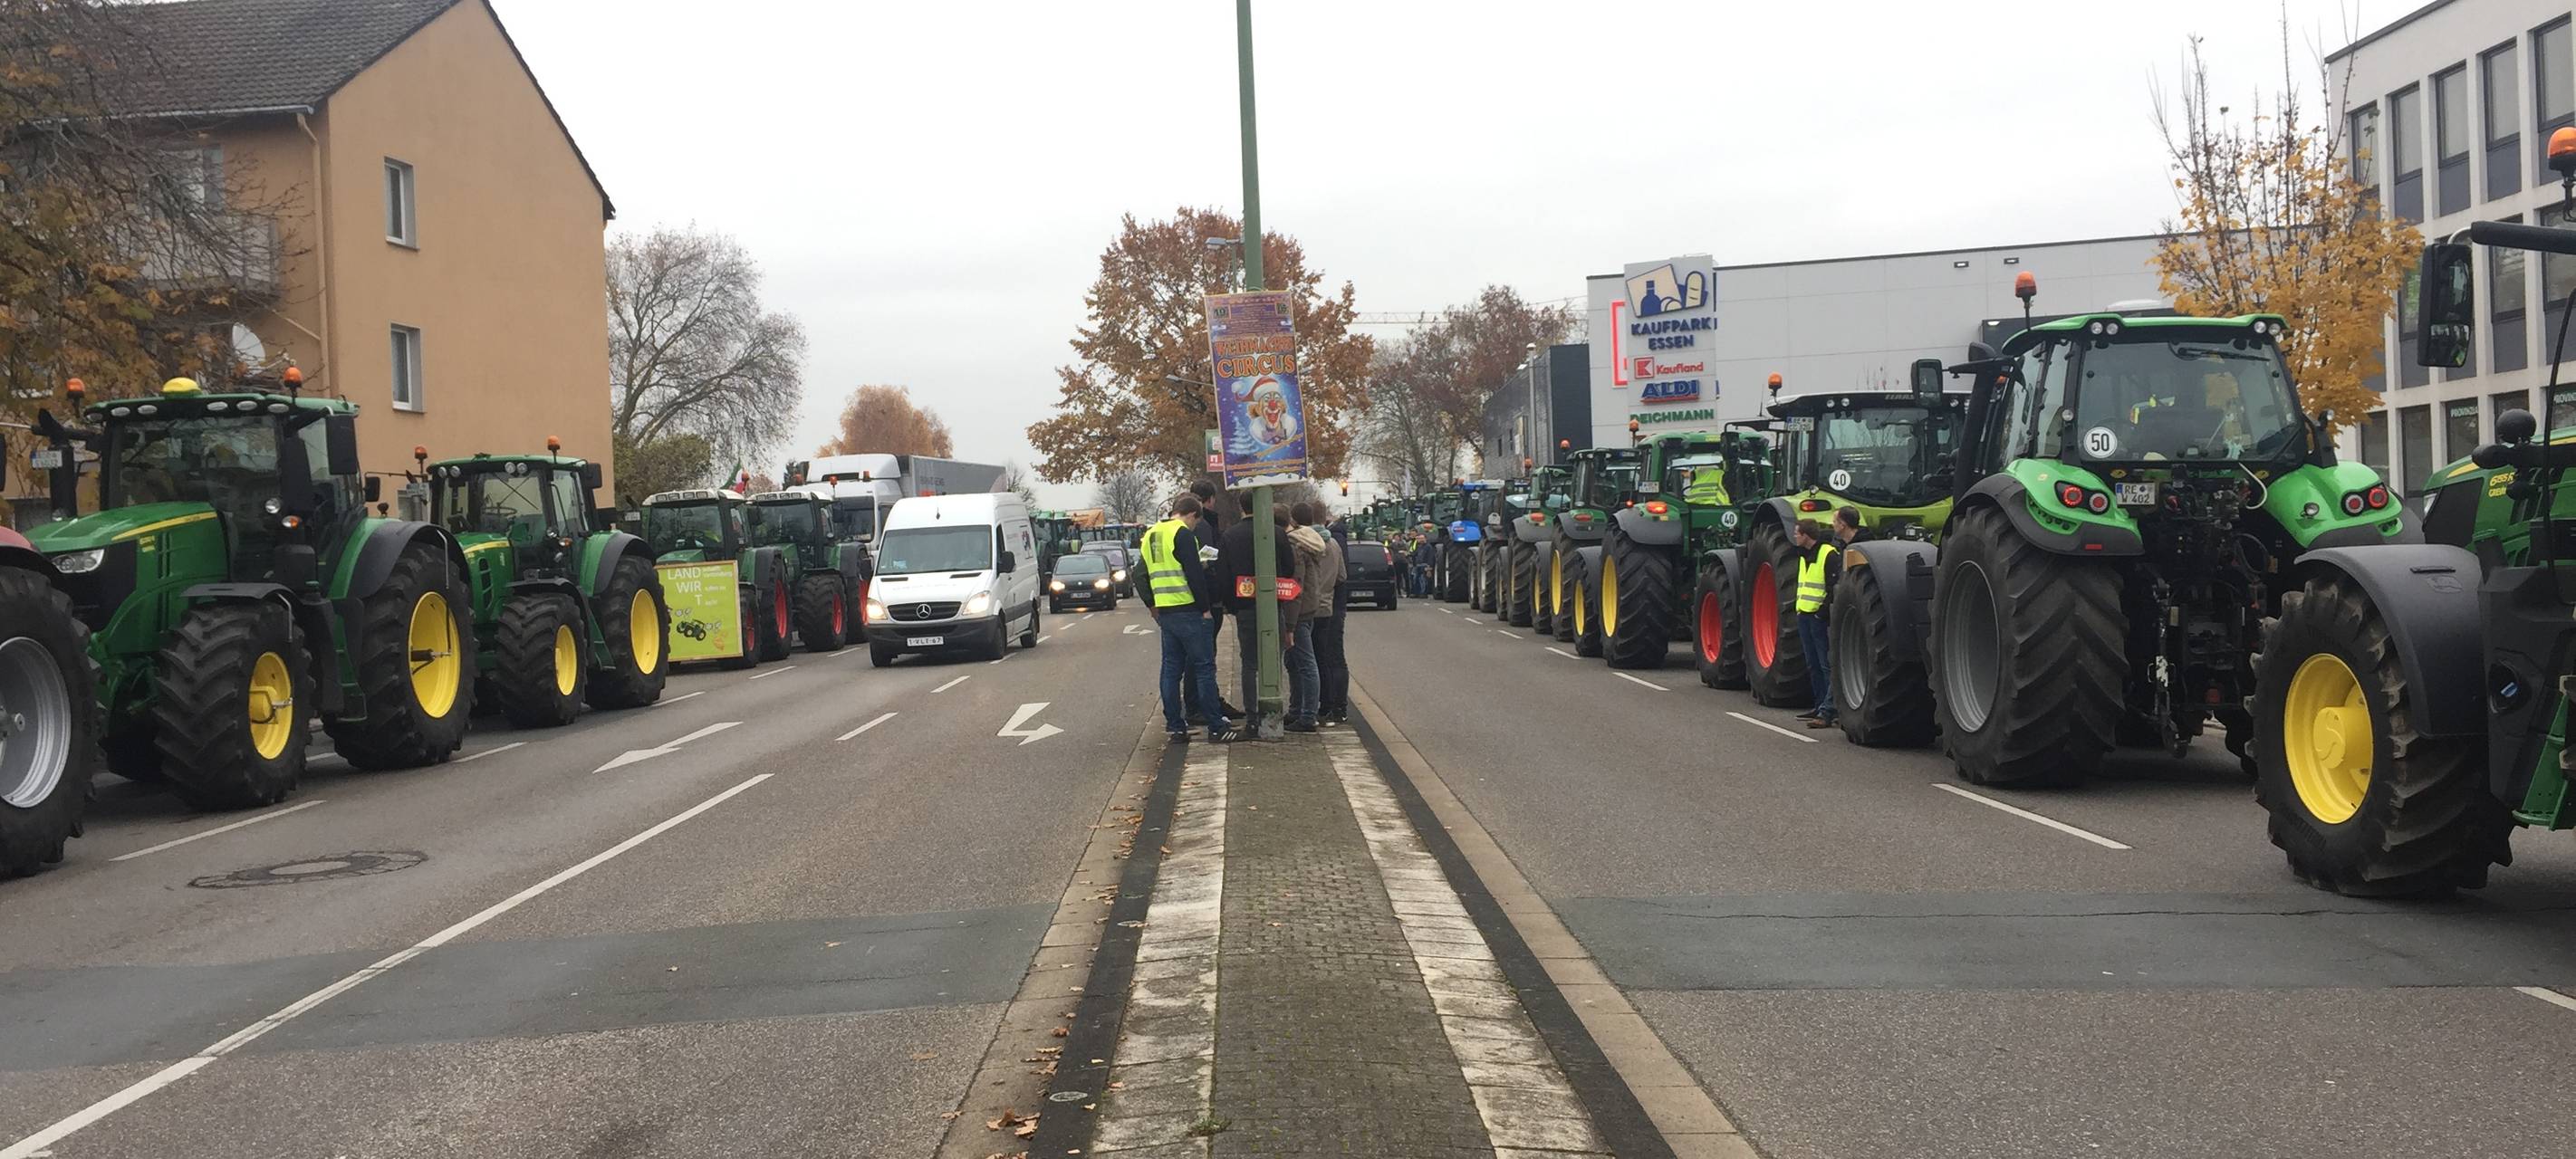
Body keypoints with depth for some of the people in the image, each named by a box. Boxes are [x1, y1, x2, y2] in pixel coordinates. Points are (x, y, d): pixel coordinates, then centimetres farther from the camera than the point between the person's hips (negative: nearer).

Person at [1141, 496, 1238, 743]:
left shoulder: (1150, 535, 14)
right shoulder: (1183, 534, -12)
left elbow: (1147, 576, 20)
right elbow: (1194, 575, -17)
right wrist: (1205, 609, -11)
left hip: (1164, 612, 8)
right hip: (1188, 611, -8)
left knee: (1171, 669, 11)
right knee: (1204, 668, -2)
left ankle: (1174, 727, 11)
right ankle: (1216, 727, 0)